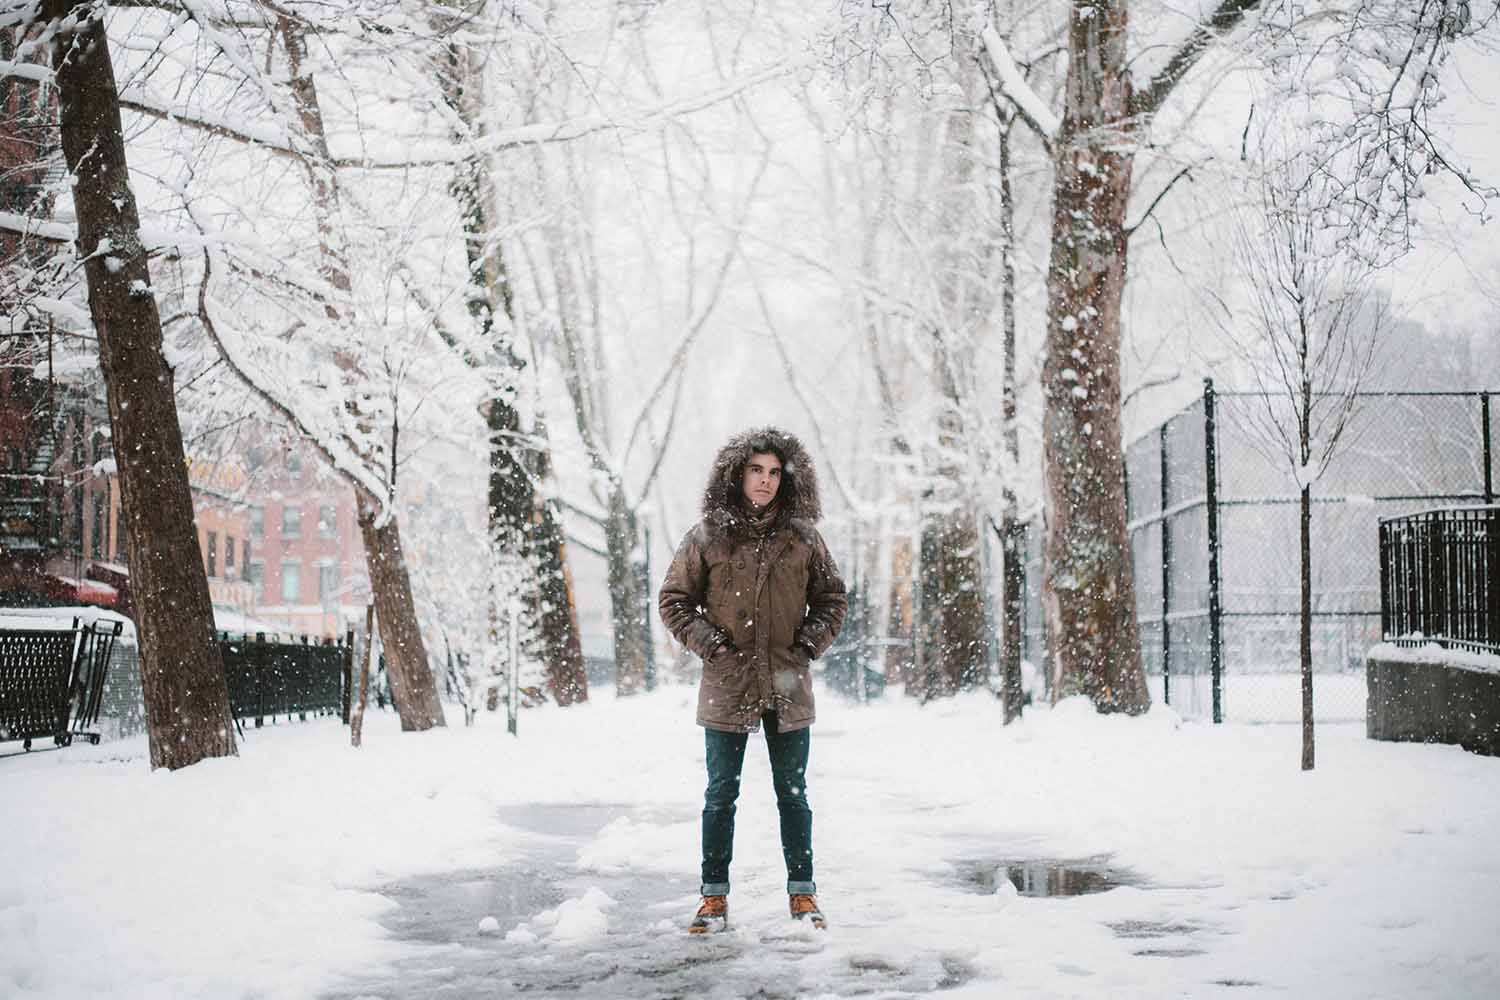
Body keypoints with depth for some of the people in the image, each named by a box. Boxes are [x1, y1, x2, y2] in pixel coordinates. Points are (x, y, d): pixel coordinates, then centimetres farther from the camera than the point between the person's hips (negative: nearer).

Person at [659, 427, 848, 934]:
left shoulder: (802, 537, 3)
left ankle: (802, 893, 19)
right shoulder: (707, 536, -2)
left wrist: (810, 645, 0)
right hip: (727, 687, -1)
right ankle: (714, 896, 13)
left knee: (793, 793, 9)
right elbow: (673, 600, 5)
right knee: (721, 794, 6)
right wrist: (708, 642, -7)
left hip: (788, 688, 1)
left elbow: (832, 598, 14)